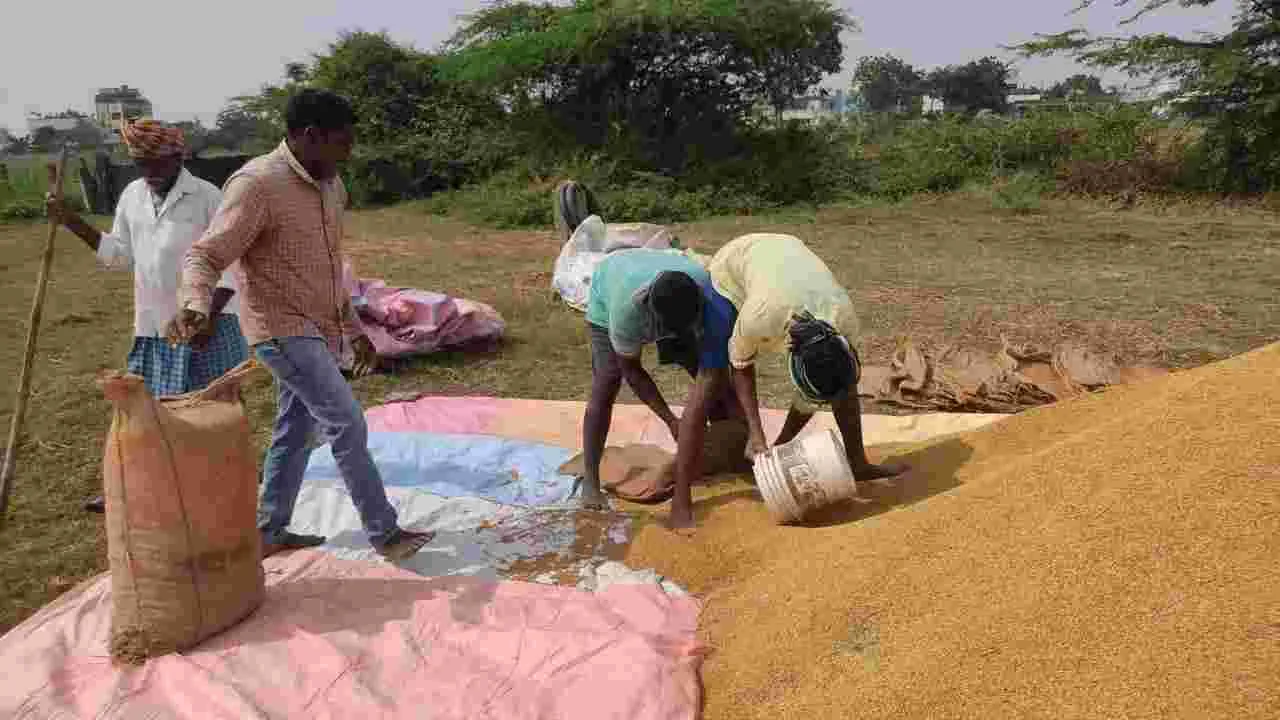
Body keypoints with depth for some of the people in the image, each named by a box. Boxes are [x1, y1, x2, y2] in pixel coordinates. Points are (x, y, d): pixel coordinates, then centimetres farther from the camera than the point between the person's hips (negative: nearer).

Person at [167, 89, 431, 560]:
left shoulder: (329, 185, 10)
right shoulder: (257, 184, -16)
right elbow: (205, 255, -18)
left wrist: (354, 330, 20)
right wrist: (195, 306, -39)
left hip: (318, 330, 9)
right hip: (283, 330, -9)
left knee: (295, 431, 15)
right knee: (347, 425, -10)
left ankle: (270, 531, 29)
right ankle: (384, 532, 0)